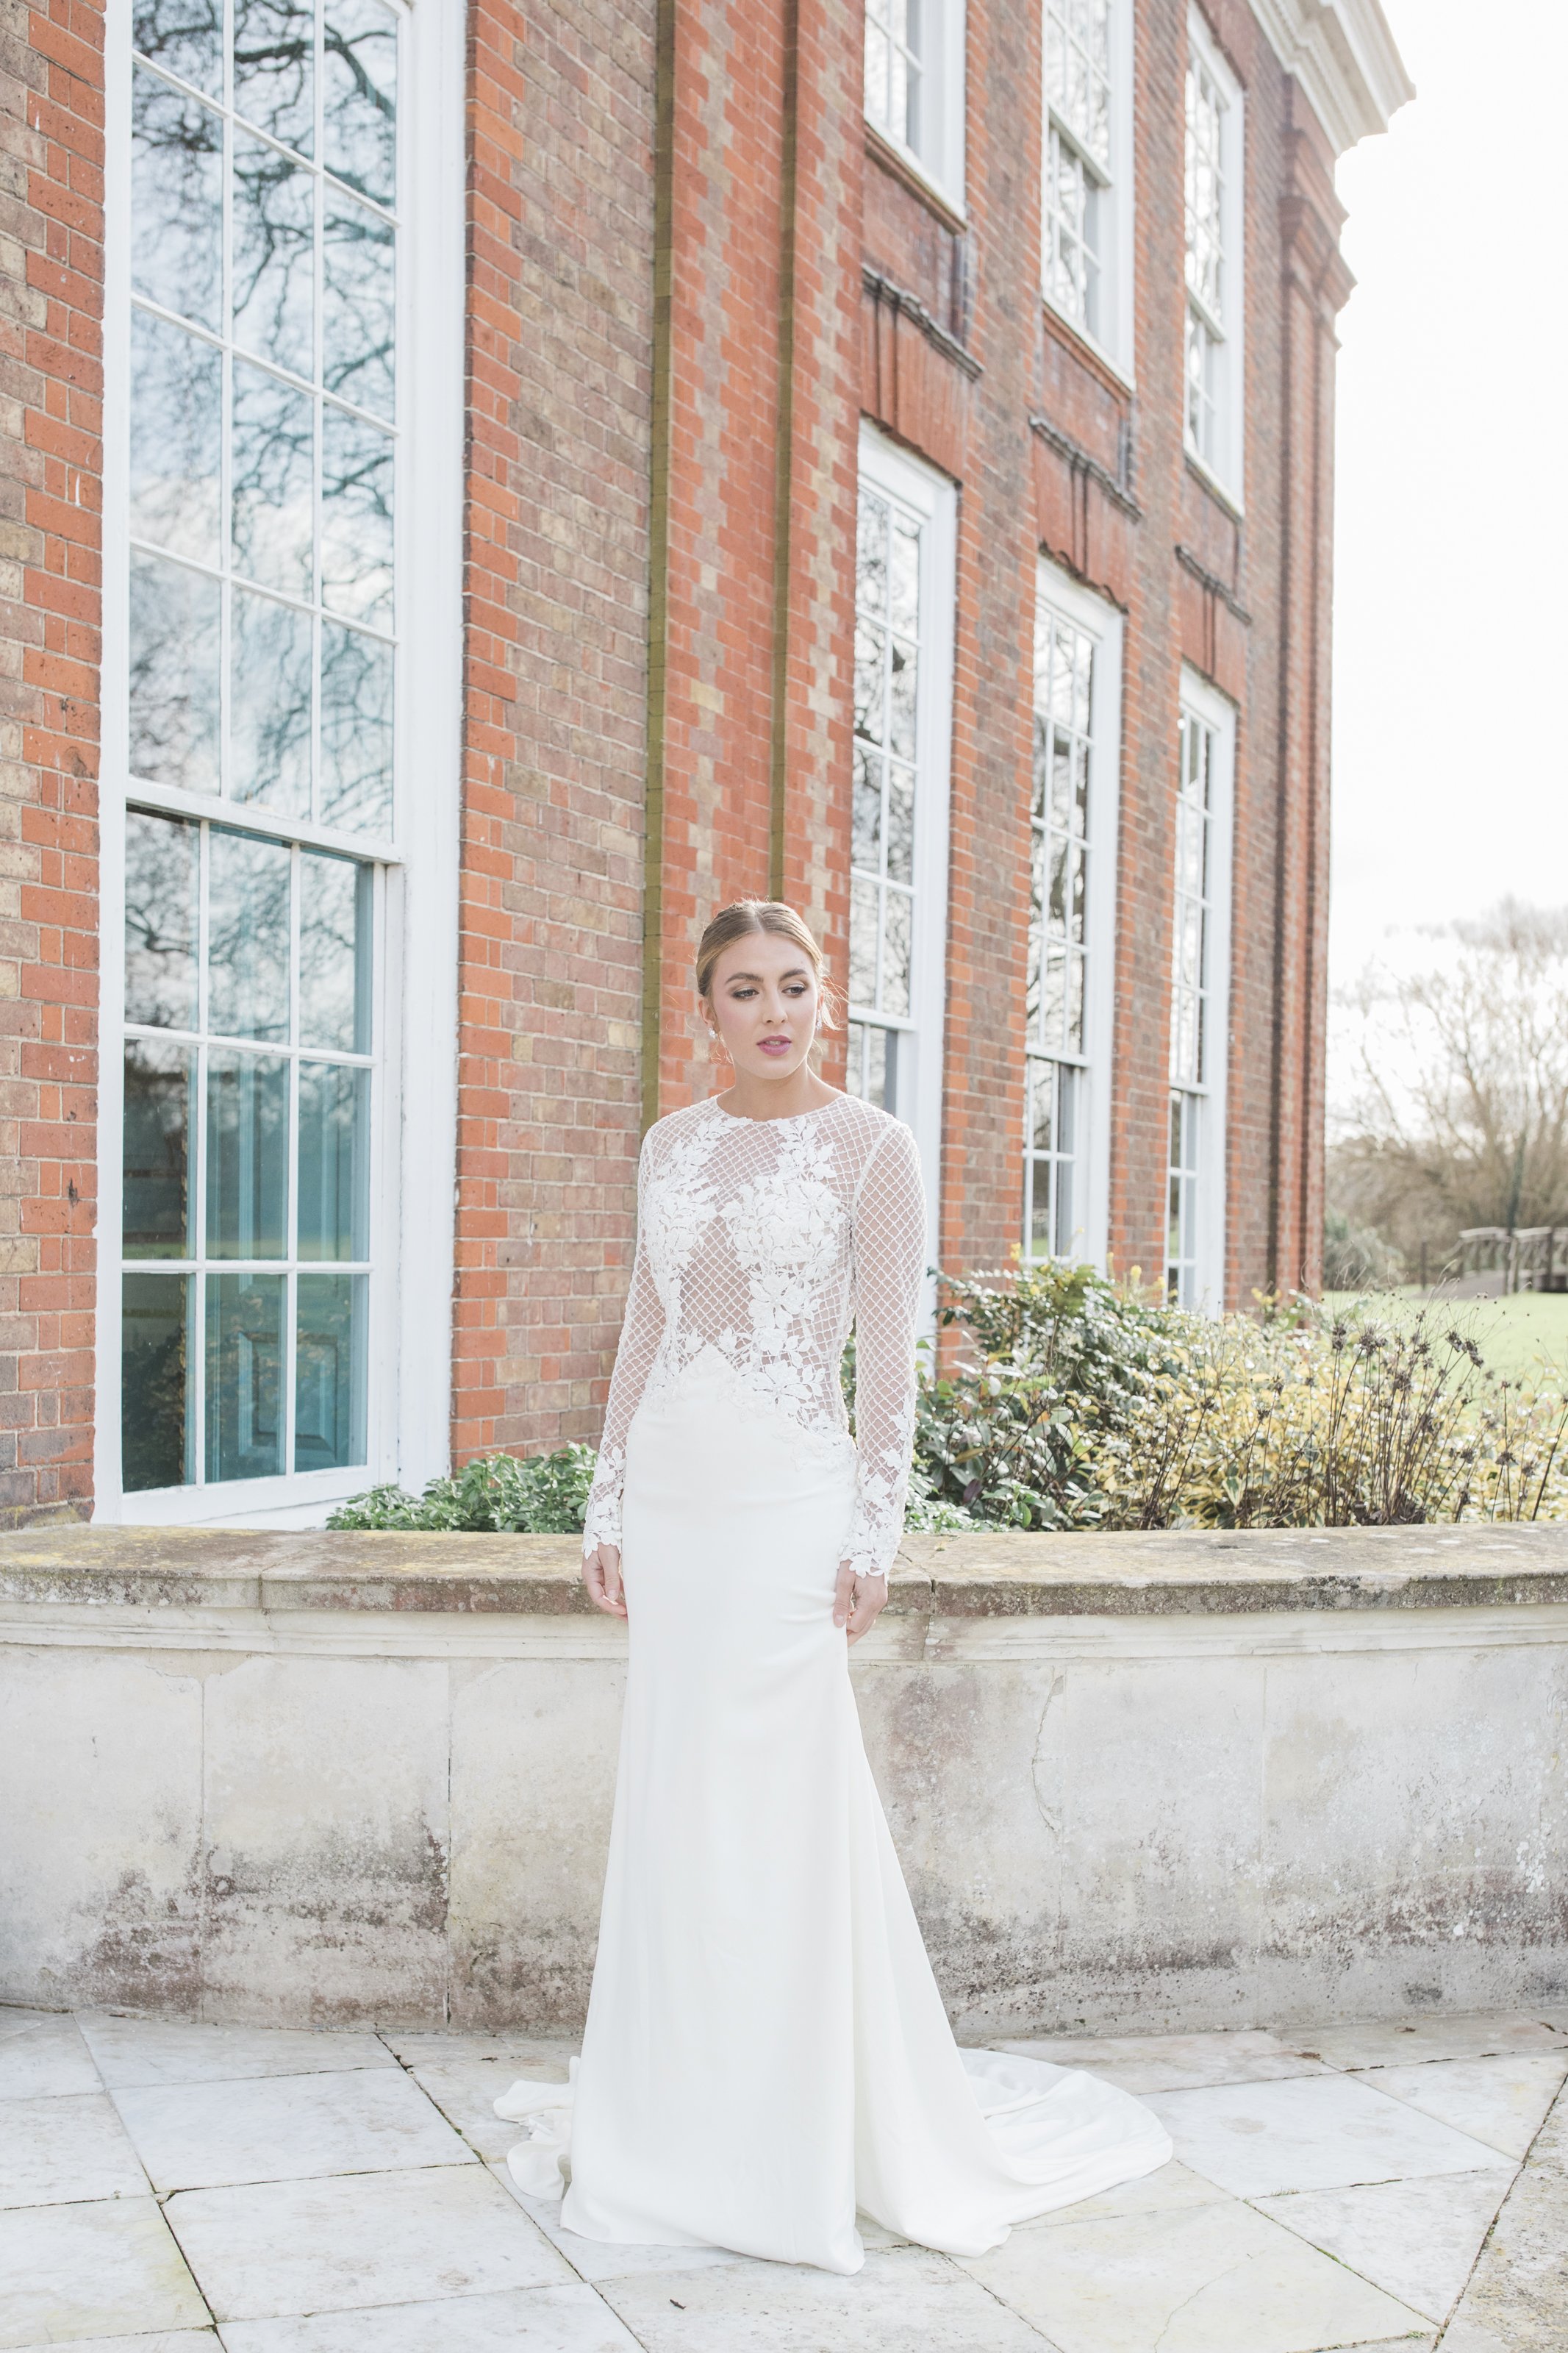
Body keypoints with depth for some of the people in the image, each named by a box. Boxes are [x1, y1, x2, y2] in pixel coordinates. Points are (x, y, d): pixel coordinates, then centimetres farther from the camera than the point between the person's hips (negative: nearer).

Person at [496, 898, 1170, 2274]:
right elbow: (643, 1337, 13)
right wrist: (608, 1512, 10)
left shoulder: (871, 1148, -4)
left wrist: (873, 1537, -10)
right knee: (673, 1811, 10)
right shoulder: (671, 1145, 10)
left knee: (781, 1810, -2)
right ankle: (687, 2120, 25)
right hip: (669, 1501, 5)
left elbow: (890, 1361, -6)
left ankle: (799, 2136, 14)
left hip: (786, 1504, -5)